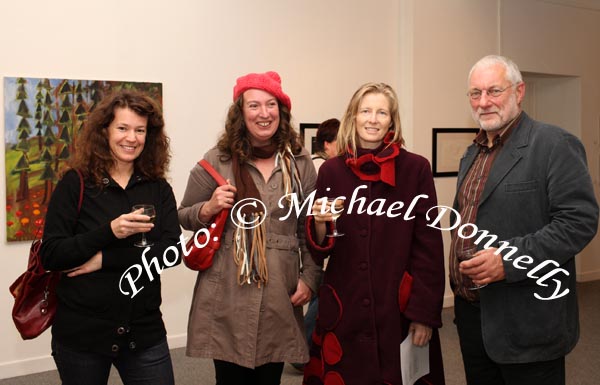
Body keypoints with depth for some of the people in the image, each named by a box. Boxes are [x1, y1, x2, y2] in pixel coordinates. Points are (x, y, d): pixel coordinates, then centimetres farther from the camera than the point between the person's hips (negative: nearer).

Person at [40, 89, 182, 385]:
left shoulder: (159, 189, 4)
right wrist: (109, 232, -23)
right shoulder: (75, 183, -4)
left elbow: (173, 252, -7)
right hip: (80, 333, -2)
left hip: (144, 332, 2)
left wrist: (105, 258, -15)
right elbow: (50, 256, -9)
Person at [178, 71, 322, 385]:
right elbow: (183, 217, 9)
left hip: (280, 296, 2)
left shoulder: (300, 163, 6)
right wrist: (209, 209, -11)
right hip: (227, 296, -1)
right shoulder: (216, 161, 0)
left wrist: (309, 278, 2)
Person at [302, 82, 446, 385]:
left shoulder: (416, 168, -4)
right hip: (343, 313, 2)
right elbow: (318, 252, 7)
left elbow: (429, 247, -4)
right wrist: (320, 223, -14)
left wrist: (424, 314, -8)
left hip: (399, 311, -2)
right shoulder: (331, 171, 3)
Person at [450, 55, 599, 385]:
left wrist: (508, 261, -25)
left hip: (526, 321, -7)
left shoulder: (554, 144, -10)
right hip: (471, 312, 7)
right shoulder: (473, 153, 15)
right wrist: (459, 278, 11)